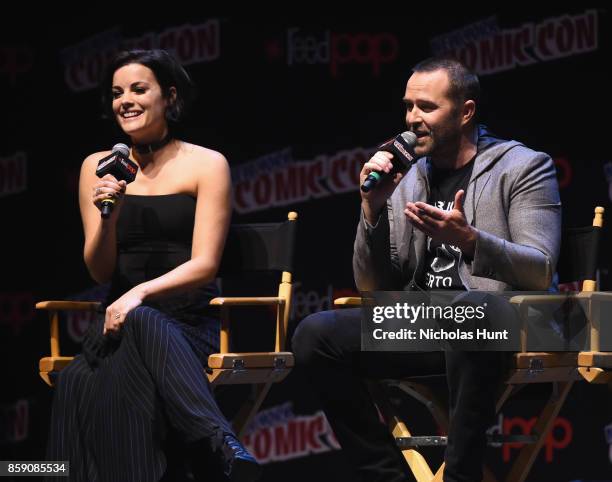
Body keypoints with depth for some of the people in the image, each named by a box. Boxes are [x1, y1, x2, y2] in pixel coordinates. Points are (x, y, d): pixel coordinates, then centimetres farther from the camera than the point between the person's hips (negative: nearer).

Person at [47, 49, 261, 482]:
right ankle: (222, 445, -52)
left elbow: (204, 264, -5)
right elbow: (99, 271, 9)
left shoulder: (207, 165, 4)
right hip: (121, 320, 2)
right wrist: (107, 215, -11)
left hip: (190, 324, -2)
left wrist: (141, 293, -23)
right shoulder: (98, 168, 13)